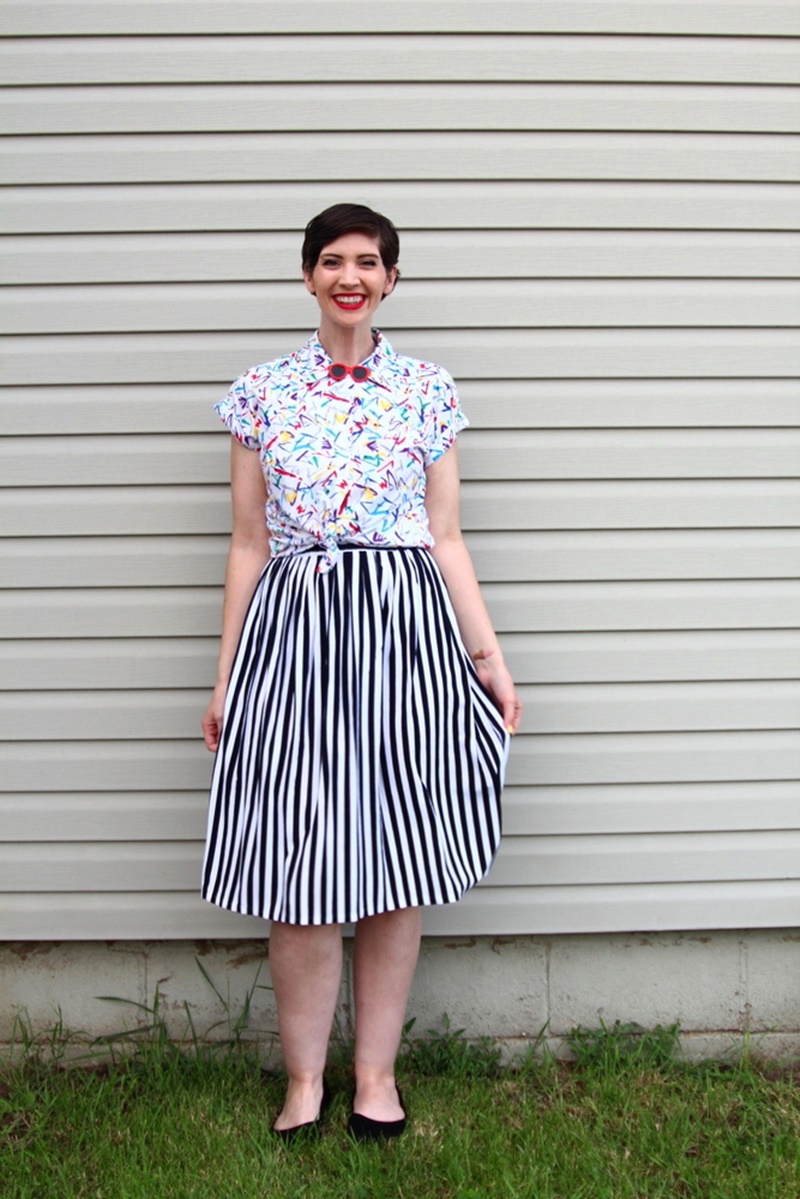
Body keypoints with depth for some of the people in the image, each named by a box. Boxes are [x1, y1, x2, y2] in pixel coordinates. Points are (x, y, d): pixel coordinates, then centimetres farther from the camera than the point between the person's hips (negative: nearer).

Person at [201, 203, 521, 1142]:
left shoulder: (428, 392, 7)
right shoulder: (261, 392, 6)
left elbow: (446, 539, 8)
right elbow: (248, 547, 7)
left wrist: (489, 657, 2)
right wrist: (225, 677, 5)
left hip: (408, 633, 1)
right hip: (294, 631, 0)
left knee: (395, 869, 6)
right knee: (299, 866, 1)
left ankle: (377, 1072, 22)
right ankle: (304, 1079, 19)